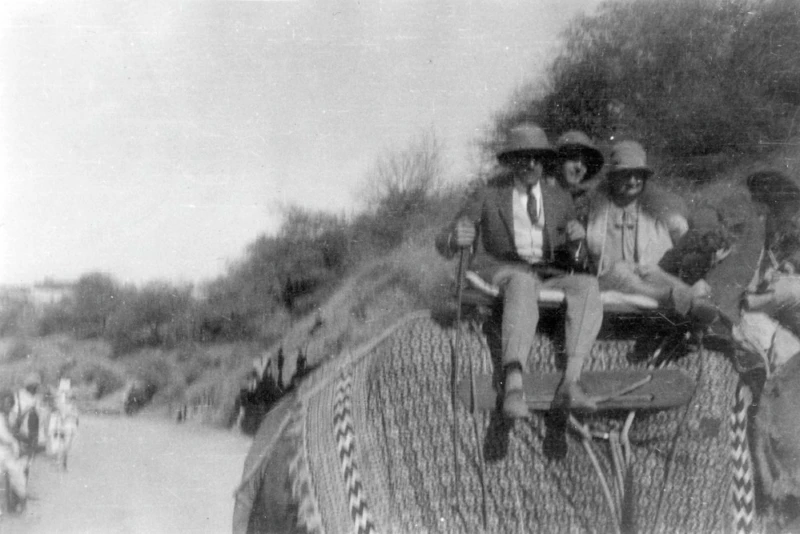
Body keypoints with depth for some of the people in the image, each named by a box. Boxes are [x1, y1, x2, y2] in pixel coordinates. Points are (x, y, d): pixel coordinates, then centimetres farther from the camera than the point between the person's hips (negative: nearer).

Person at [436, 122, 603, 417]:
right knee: (523, 283, -40)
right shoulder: (488, 195, 12)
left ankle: (570, 383, -41)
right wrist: (456, 238, -20)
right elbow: (443, 243, 7)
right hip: (499, 272, -3)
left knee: (588, 286, -30)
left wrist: (579, 237, -5)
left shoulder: (560, 199, 21)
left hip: (550, 278, 4)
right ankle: (513, 386, -56)